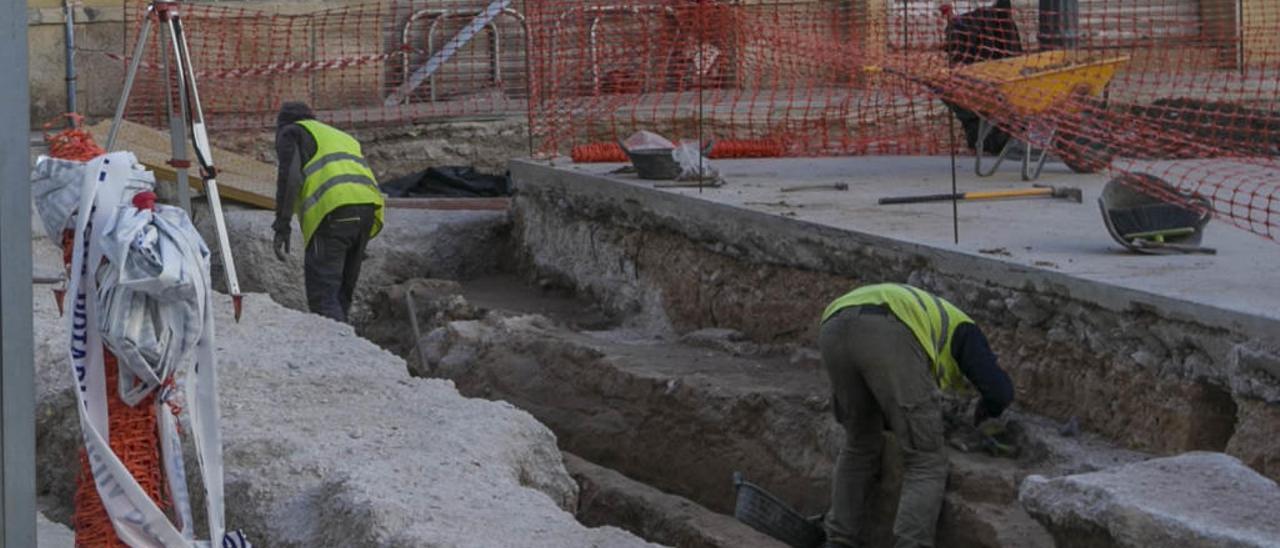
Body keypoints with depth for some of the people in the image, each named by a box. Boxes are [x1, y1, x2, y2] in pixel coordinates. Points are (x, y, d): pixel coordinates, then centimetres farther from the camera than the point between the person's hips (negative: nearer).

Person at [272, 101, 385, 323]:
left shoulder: (291, 133, 16)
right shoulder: (342, 137, 37)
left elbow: (290, 177, -3)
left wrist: (282, 226, -7)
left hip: (332, 213, -7)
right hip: (367, 208, 7)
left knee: (323, 296, -9)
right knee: (342, 295, 16)